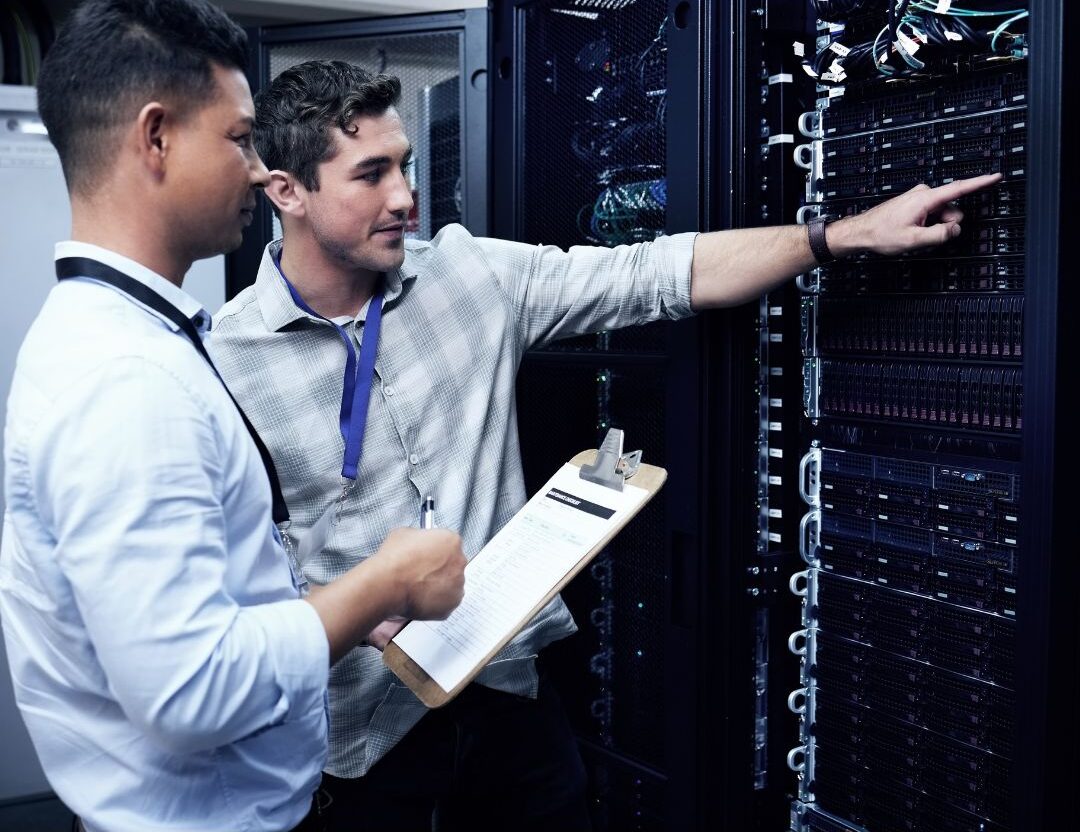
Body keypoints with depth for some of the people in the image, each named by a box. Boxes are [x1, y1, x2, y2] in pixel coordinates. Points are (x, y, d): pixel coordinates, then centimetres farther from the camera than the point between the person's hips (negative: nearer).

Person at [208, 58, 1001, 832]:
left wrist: (853, 232, -7)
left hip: (509, 685, 3)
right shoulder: (226, 361, -11)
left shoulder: (471, 275, -3)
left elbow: (657, 275, -4)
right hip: (365, 728, -3)